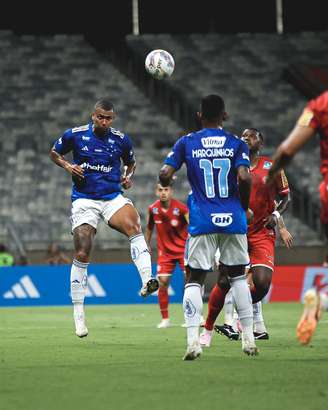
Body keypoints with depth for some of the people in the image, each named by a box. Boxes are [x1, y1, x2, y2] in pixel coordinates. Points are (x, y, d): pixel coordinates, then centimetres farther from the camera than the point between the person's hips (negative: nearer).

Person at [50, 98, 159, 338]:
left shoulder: (121, 140, 3)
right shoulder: (74, 135, -1)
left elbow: (130, 162, 21)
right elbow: (54, 153, 14)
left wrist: (128, 177, 0)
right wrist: (67, 166, -6)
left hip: (113, 198, 1)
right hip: (84, 200, -1)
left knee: (135, 227, -31)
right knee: (82, 255, -6)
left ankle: (147, 281, -44)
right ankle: (78, 312, 7)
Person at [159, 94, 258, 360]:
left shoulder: (186, 143, 3)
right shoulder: (237, 144, 2)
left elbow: (165, 175, -4)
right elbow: (244, 178, -12)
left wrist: (166, 183, 20)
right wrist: (244, 207, 4)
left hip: (202, 222, -1)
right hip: (233, 220, 1)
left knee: (195, 280, 4)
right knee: (237, 276, 15)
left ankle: (193, 341, -13)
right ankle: (249, 339, 13)